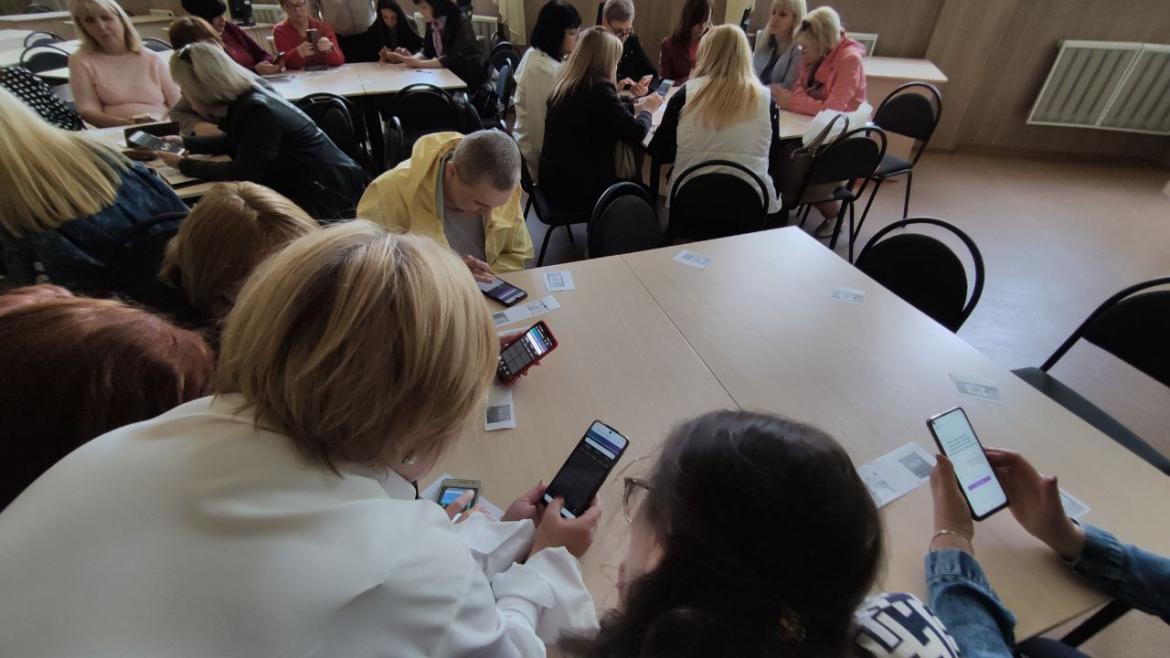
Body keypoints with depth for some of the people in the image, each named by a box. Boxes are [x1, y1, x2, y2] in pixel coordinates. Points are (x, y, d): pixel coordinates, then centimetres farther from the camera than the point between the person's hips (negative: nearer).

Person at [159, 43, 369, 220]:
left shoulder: (258, 111, -22)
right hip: (305, 189, 9)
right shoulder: (244, 101, 7)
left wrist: (184, 165, -9)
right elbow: (235, 142, 28)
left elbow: (242, 173, -21)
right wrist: (186, 142, 24)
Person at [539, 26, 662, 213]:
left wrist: (635, 107, 23)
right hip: (576, 188, -8)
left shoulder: (566, 82, 7)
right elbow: (636, 133, -16)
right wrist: (647, 110, 4)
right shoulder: (599, 88, -20)